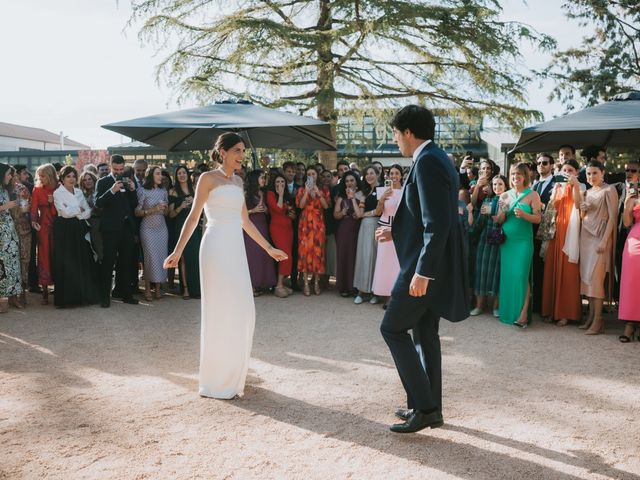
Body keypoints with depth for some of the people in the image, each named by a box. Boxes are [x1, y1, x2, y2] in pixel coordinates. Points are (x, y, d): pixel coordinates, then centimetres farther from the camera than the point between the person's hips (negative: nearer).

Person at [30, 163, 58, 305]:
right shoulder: (37, 189, 3)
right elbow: (34, 208, -4)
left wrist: (55, 202, -14)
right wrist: (34, 221, -20)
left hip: (58, 225, 0)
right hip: (44, 226, 0)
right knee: (44, 256, 0)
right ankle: (45, 292, 5)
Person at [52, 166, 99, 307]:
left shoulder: (79, 192, 14)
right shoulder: (58, 193, -2)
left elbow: (88, 211, 8)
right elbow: (65, 212, -12)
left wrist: (76, 214, -9)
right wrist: (79, 209, 0)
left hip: (80, 230, 5)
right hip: (65, 230, -5)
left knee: (83, 262, 4)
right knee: (67, 263, -3)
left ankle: (84, 294, 12)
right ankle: (67, 297, 3)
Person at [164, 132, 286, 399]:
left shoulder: (238, 181, 16)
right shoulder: (208, 178, -3)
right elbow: (194, 217, -7)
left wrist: (269, 248, 21)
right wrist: (178, 251, -15)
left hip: (236, 249, 7)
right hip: (216, 248, -7)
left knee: (243, 312, 7)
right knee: (219, 312, -2)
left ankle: (233, 373, 23)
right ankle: (215, 381, 10)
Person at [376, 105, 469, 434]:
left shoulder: (427, 162, -18)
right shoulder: (436, 158, 14)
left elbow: (437, 224, -25)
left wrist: (422, 271, -24)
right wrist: (398, 233, 19)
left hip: (427, 265, -10)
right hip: (432, 262, 10)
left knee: (393, 328, -1)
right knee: (425, 333, 15)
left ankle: (424, 406, 3)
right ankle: (431, 407, 24)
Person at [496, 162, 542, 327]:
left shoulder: (532, 195, 1)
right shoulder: (505, 196, 10)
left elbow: (538, 218, -3)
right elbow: (499, 221, 9)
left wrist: (523, 215, -20)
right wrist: (503, 210, -10)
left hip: (523, 240, -4)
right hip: (506, 240, 4)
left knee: (521, 275, -11)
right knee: (507, 275, 5)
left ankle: (523, 314, -11)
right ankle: (507, 311, 13)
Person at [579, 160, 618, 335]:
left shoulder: (609, 190, -4)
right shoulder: (587, 192, 15)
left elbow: (612, 217, -10)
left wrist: (604, 241, -17)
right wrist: (582, 210, -2)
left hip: (600, 237, -6)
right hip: (586, 236, 6)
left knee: (595, 278, -11)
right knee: (586, 276, 4)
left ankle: (598, 321, -9)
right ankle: (590, 316, 8)